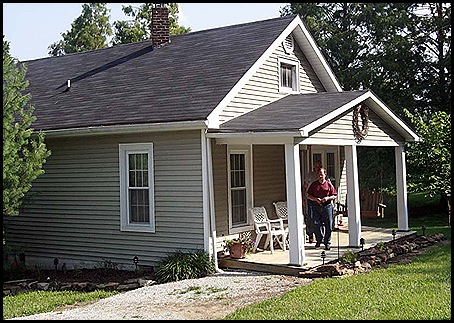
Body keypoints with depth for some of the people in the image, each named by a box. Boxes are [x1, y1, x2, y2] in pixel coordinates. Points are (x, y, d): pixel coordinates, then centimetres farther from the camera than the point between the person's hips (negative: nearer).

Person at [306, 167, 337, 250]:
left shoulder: (329, 184, 6)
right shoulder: (314, 184, 9)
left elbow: (335, 196, 7)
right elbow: (308, 196, 8)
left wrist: (327, 198, -12)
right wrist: (316, 199, -9)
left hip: (327, 206, -1)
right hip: (316, 207, 1)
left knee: (328, 226, 0)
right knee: (316, 224, -5)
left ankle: (327, 243, 11)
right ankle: (319, 240, 16)